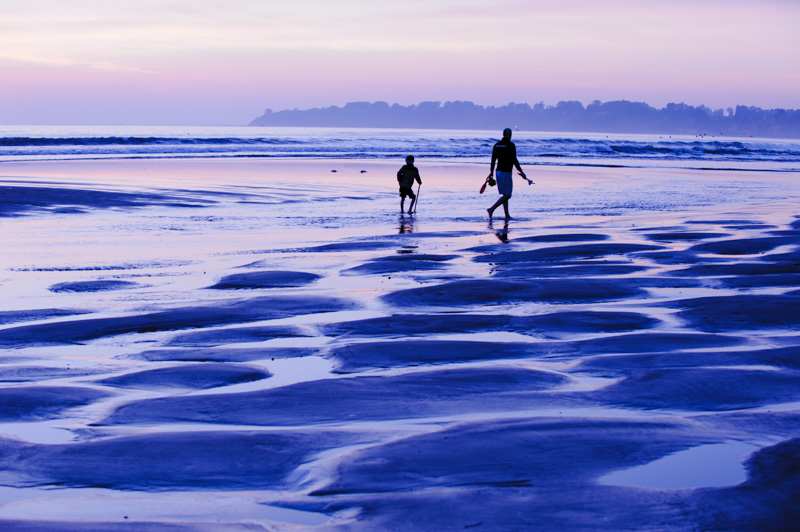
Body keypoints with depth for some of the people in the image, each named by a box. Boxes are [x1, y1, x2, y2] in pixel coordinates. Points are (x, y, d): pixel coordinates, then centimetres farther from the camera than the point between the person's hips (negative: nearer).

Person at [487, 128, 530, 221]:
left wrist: (491, 172, 20)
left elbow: (493, 159, 10)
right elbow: (514, 160, -14)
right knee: (507, 195, -5)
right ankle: (492, 209, -17)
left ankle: (507, 216, 12)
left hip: (498, 171, 7)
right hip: (506, 172, -7)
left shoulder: (497, 145, 8)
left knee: (505, 194, 12)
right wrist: (521, 171, -6)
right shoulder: (511, 145, -11)